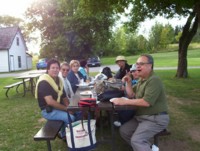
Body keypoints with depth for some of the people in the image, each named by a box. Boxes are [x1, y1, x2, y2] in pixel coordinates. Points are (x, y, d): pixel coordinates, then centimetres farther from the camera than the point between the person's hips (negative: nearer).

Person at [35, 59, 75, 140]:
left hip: (58, 107, 9)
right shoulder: (44, 82, -19)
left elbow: (64, 97, 11)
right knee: (71, 117, -24)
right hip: (48, 110, -8)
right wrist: (66, 108, -22)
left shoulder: (58, 80, 7)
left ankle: (63, 132, 16)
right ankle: (64, 134, 4)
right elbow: (50, 101, -27)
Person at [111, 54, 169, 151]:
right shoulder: (141, 79, 11)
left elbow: (146, 102, -29)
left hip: (156, 119, -9)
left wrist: (124, 101, -26)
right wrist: (128, 83, -4)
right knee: (123, 131, 7)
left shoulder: (154, 80, -19)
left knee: (136, 140, -24)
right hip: (141, 116, 10)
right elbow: (132, 95, 12)